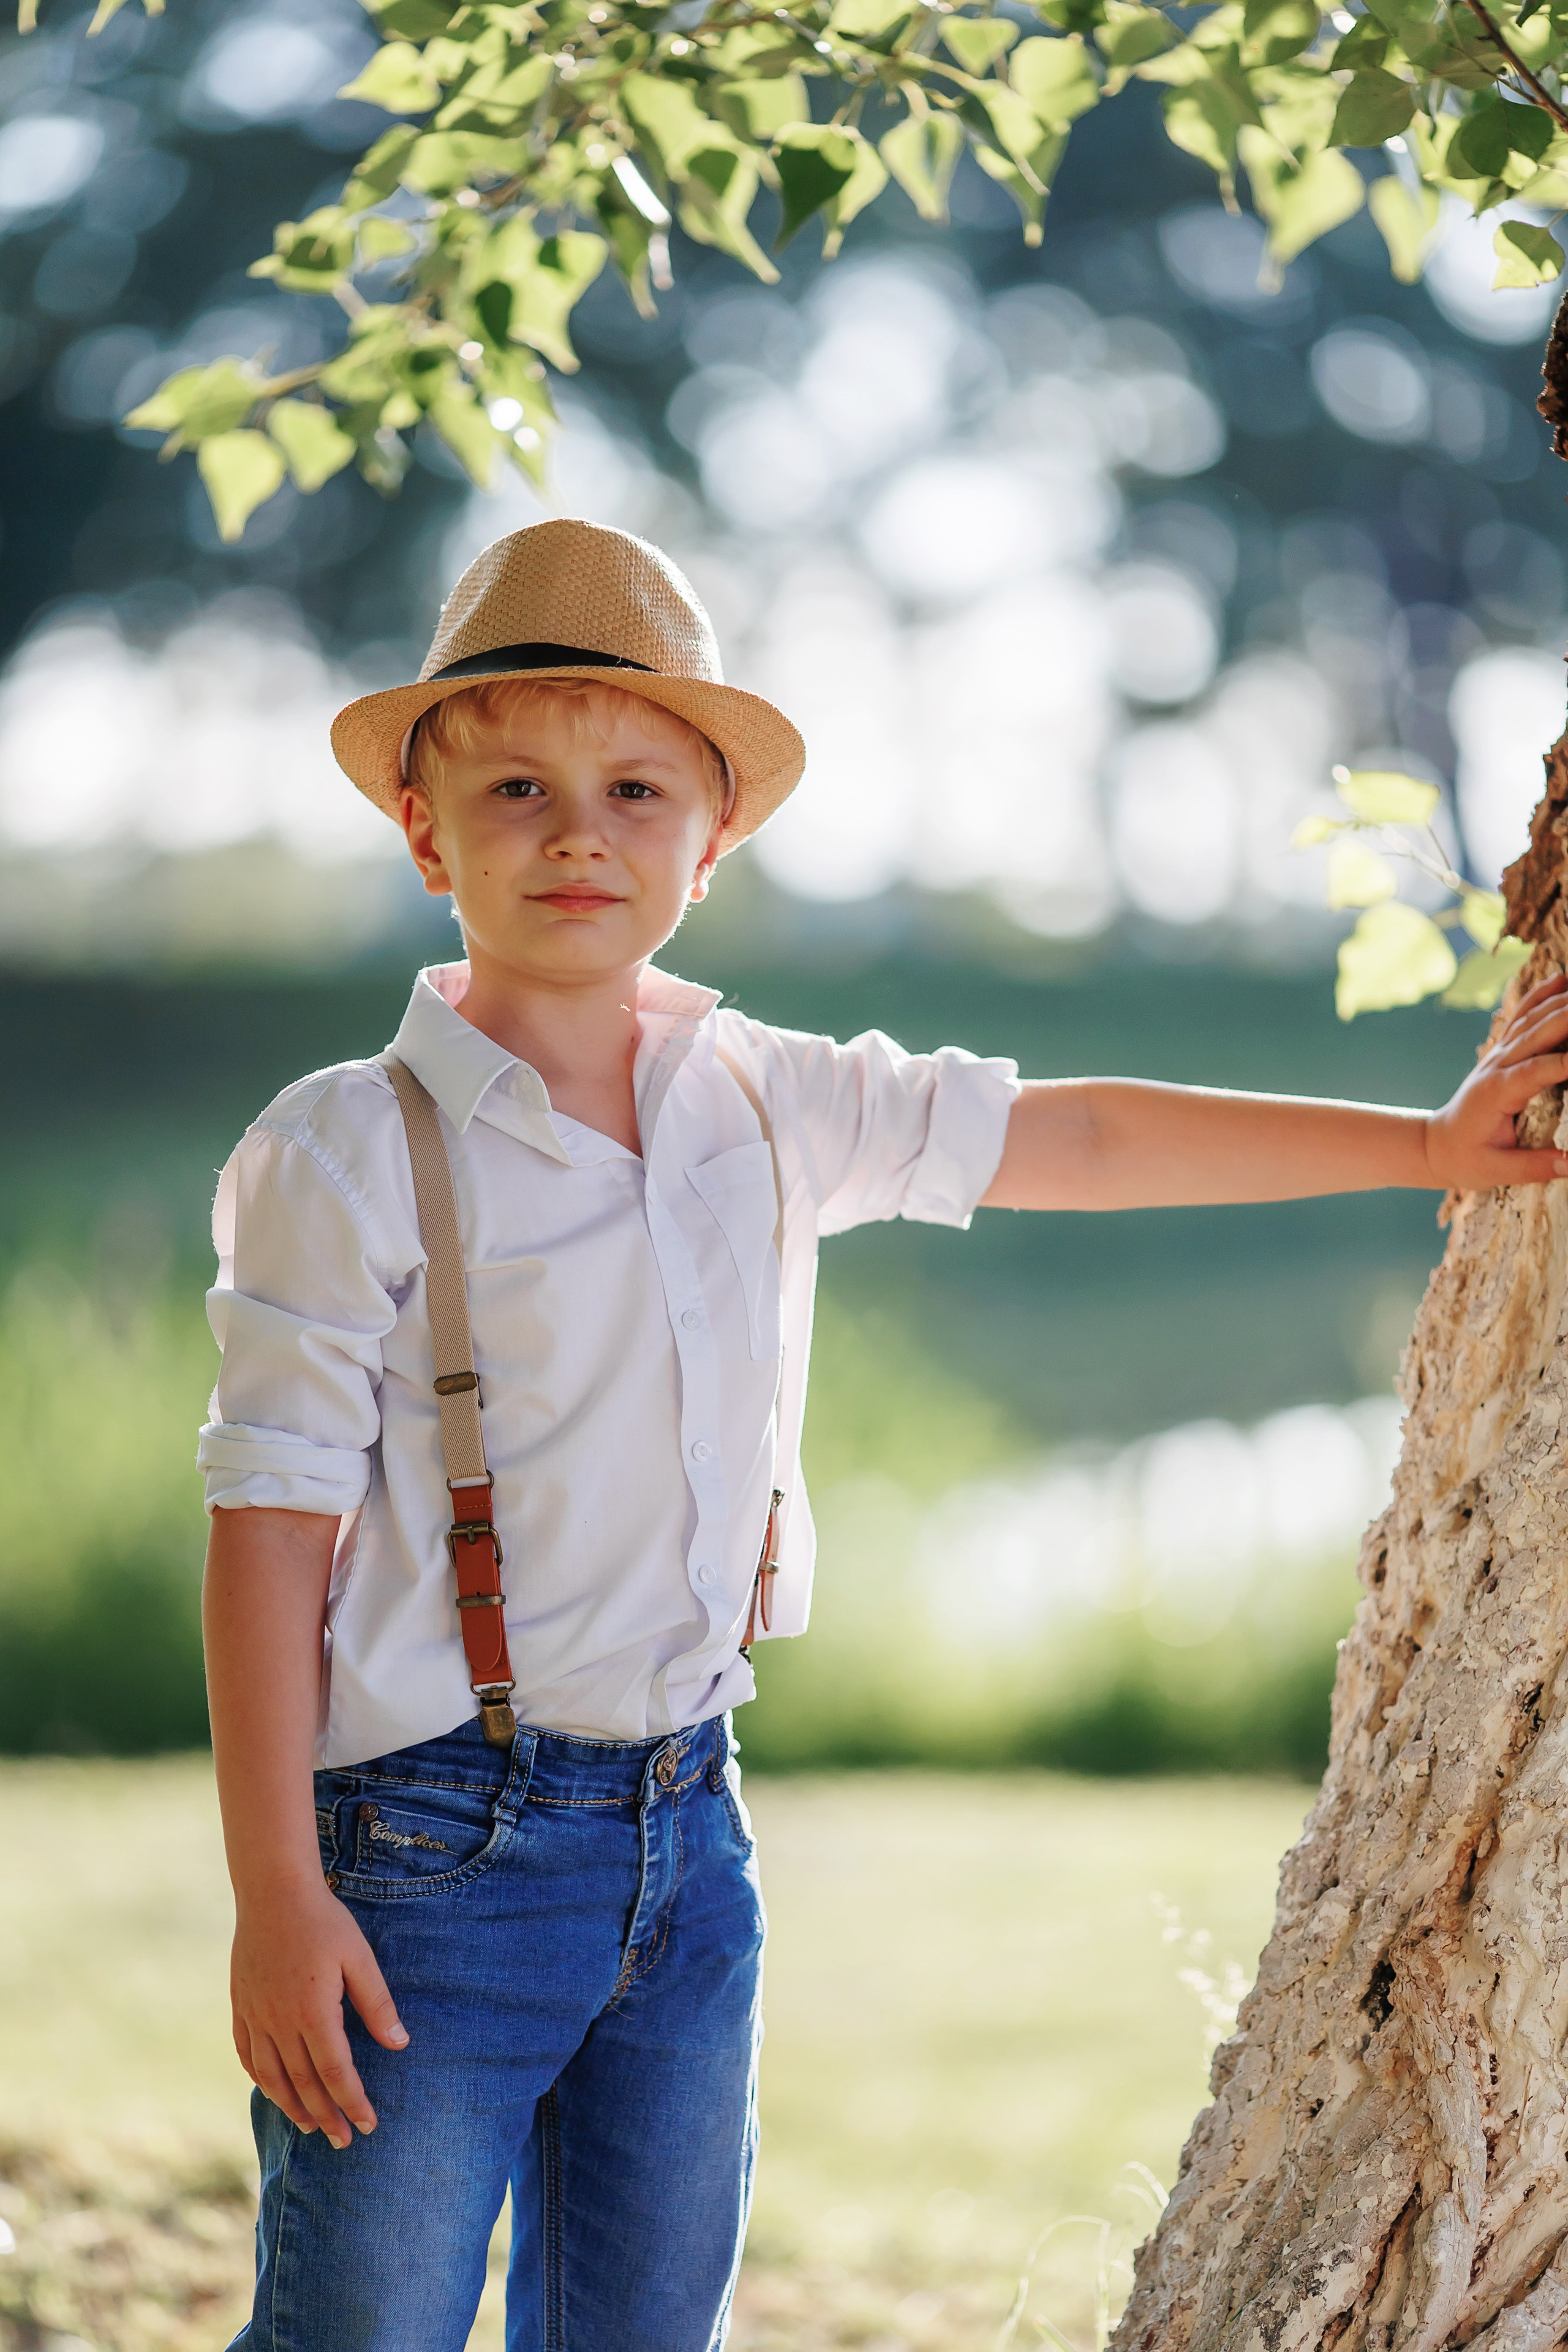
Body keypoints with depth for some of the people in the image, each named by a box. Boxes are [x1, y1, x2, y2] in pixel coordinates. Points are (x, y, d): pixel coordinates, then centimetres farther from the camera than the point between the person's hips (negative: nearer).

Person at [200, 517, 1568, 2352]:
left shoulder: (775, 1108, 8)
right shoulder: (350, 1158, -8)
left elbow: (1082, 1141, 17)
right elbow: (270, 1530, -10)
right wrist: (275, 1897, -14)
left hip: (685, 1834, 6)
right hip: (435, 1842, -5)